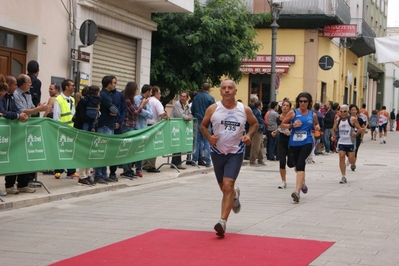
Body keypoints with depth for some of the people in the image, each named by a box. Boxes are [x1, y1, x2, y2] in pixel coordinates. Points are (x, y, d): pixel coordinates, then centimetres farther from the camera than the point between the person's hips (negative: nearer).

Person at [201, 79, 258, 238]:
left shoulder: (245, 110, -6)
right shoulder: (213, 109, -6)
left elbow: (255, 123, 12)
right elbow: (203, 125, 7)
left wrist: (249, 135, -7)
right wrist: (209, 137, -13)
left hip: (236, 153, -2)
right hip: (217, 152, 2)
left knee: (228, 185, -16)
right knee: (224, 187, 15)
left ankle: (222, 222, -16)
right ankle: (235, 195, 53)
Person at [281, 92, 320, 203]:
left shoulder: (313, 114, 6)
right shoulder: (293, 113, 1)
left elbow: (316, 125, 24)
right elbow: (282, 125, 2)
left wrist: (317, 127, 1)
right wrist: (292, 125, -15)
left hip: (307, 143, -2)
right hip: (294, 143, 2)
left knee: (300, 164, -19)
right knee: (298, 165, 14)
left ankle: (297, 191, -26)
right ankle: (302, 183, 46)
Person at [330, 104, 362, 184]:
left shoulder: (353, 119, -6)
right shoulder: (337, 120, 6)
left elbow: (360, 129, -4)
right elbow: (333, 130, 13)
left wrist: (356, 133, -21)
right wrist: (333, 135, -6)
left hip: (351, 142, -3)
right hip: (341, 142, 3)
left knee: (351, 161, -3)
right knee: (341, 157, -11)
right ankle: (343, 177, -4)